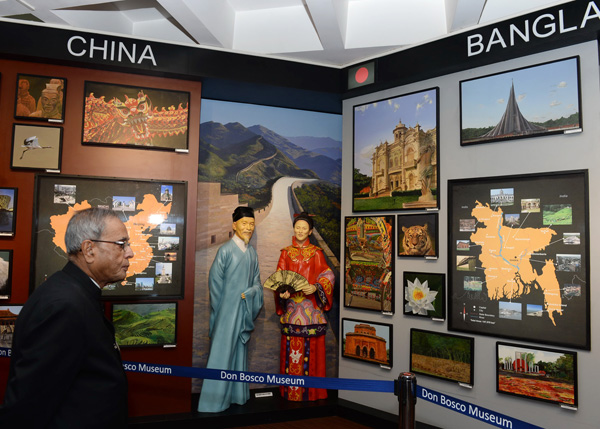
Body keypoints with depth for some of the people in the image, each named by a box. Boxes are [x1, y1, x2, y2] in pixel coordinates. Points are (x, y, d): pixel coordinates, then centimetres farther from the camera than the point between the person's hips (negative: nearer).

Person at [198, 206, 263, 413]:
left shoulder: (252, 253, 7)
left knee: (240, 350, 15)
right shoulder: (225, 250, -10)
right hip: (227, 310, -6)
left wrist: (249, 293, -10)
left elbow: (256, 280, 10)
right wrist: (220, 311, -7)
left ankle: (237, 394, 29)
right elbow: (215, 281, -8)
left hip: (244, 309, 6)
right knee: (222, 351, 1)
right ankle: (215, 399, 14)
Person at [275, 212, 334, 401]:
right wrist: (282, 291, -14)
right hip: (291, 306, 1)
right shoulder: (286, 253, 11)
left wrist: (315, 287, -18)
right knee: (291, 349, 1)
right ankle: (291, 391, 12)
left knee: (311, 349, -1)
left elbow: (328, 275, 0)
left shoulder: (316, 253, 8)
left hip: (311, 308, -1)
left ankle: (311, 390, 12)